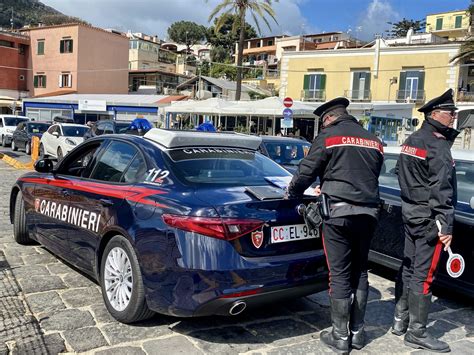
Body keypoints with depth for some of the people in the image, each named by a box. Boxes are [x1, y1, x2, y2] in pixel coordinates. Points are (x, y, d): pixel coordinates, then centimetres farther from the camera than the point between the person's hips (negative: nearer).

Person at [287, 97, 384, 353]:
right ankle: (357, 332, 22)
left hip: (339, 212, -6)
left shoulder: (328, 137, -2)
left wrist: (292, 193, 17)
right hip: (368, 212, 6)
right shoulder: (373, 141, 16)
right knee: (359, 272, 15)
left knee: (339, 275, 1)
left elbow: (306, 172, -2)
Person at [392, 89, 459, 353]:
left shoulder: (412, 140, 12)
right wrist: (446, 226, -18)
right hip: (429, 217, -9)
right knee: (423, 275, -2)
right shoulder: (438, 146, -16)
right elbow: (441, 190, -19)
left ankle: (400, 321, 26)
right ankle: (417, 333, 8)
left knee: (409, 267, 16)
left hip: (410, 212, 9)